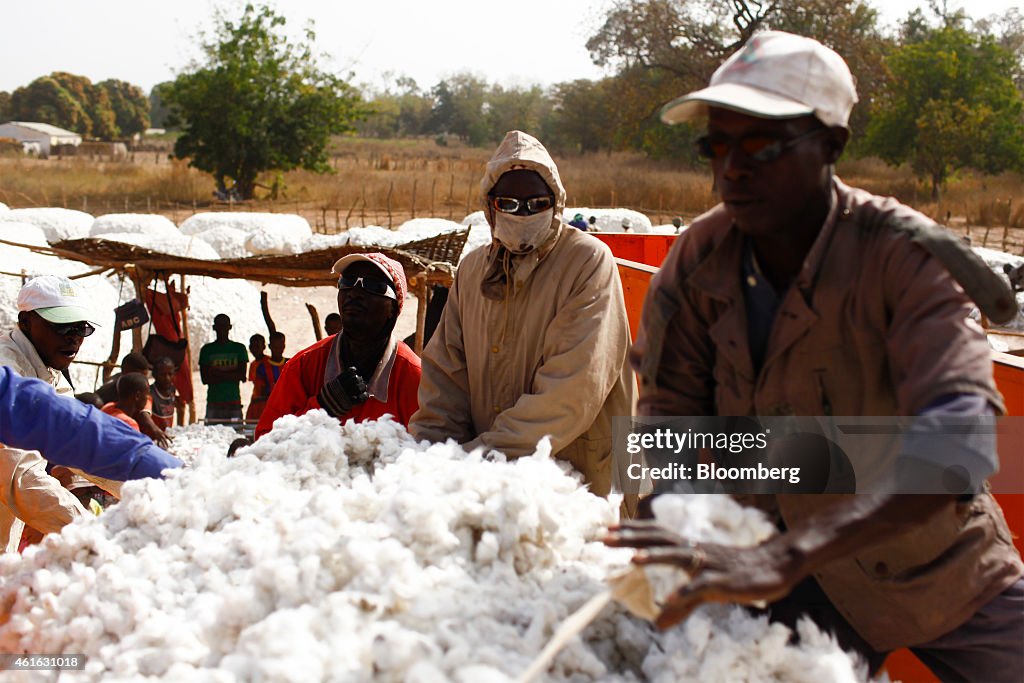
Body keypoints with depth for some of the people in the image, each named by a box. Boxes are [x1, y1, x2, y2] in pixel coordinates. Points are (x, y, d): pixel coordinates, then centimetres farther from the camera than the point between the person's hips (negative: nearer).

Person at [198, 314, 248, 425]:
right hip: (213, 402, 0)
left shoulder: (239, 348, 9)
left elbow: (242, 376, -1)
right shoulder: (206, 349, 8)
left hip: (234, 401, 0)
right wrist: (231, 375, -6)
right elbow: (205, 378, -1)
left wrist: (217, 374, -6)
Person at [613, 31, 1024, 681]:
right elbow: (670, 414, -7)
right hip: (808, 581, 3)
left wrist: (786, 556, -53)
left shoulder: (906, 255, -25)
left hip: (942, 573, -2)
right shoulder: (699, 258, -12)